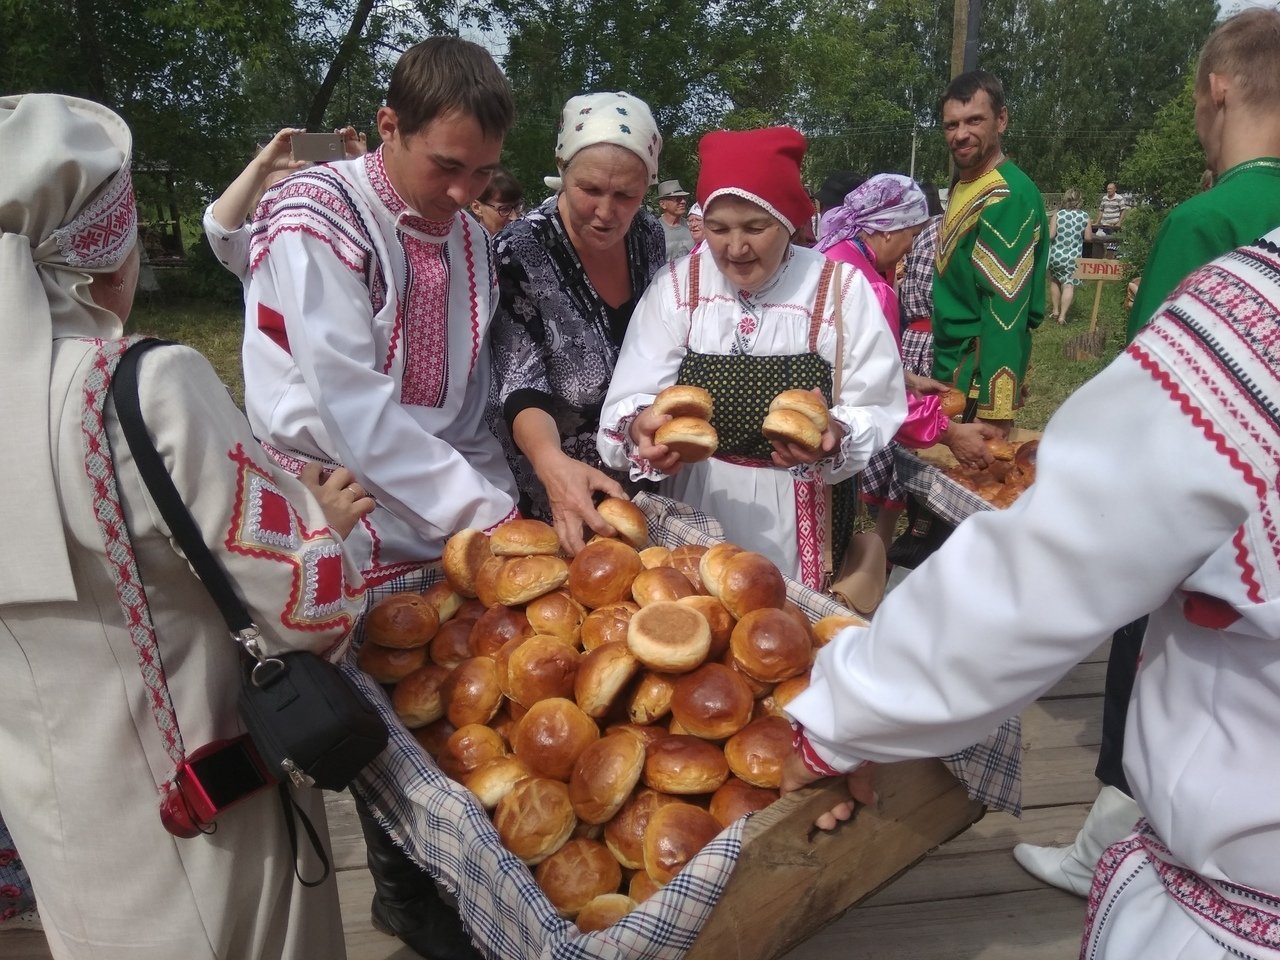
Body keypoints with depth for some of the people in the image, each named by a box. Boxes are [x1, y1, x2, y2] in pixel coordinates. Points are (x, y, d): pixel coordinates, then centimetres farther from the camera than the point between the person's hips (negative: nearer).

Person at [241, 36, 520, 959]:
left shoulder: (471, 234, 5)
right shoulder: (316, 221, -16)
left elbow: (473, 397, 8)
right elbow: (354, 412, -23)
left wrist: (502, 502, -3)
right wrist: (486, 514, -23)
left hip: (460, 527, 6)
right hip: (365, 541, -5)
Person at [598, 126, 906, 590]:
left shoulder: (841, 289, -6)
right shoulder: (676, 286, -3)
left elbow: (878, 413, -7)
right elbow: (630, 401, -10)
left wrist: (836, 433, -28)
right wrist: (642, 425, -32)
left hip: (799, 522, -1)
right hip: (694, 509, 1)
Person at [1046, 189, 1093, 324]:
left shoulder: (1058, 214, -7)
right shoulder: (1085, 216, -2)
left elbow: (1050, 235, -12)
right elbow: (1088, 238, 0)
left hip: (1056, 256, 0)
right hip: (1073, 258, 0)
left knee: (1054, 281, 21)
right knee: (1069, 285, 1)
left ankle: (1055, 310, 27)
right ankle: (1062, 316, -7)